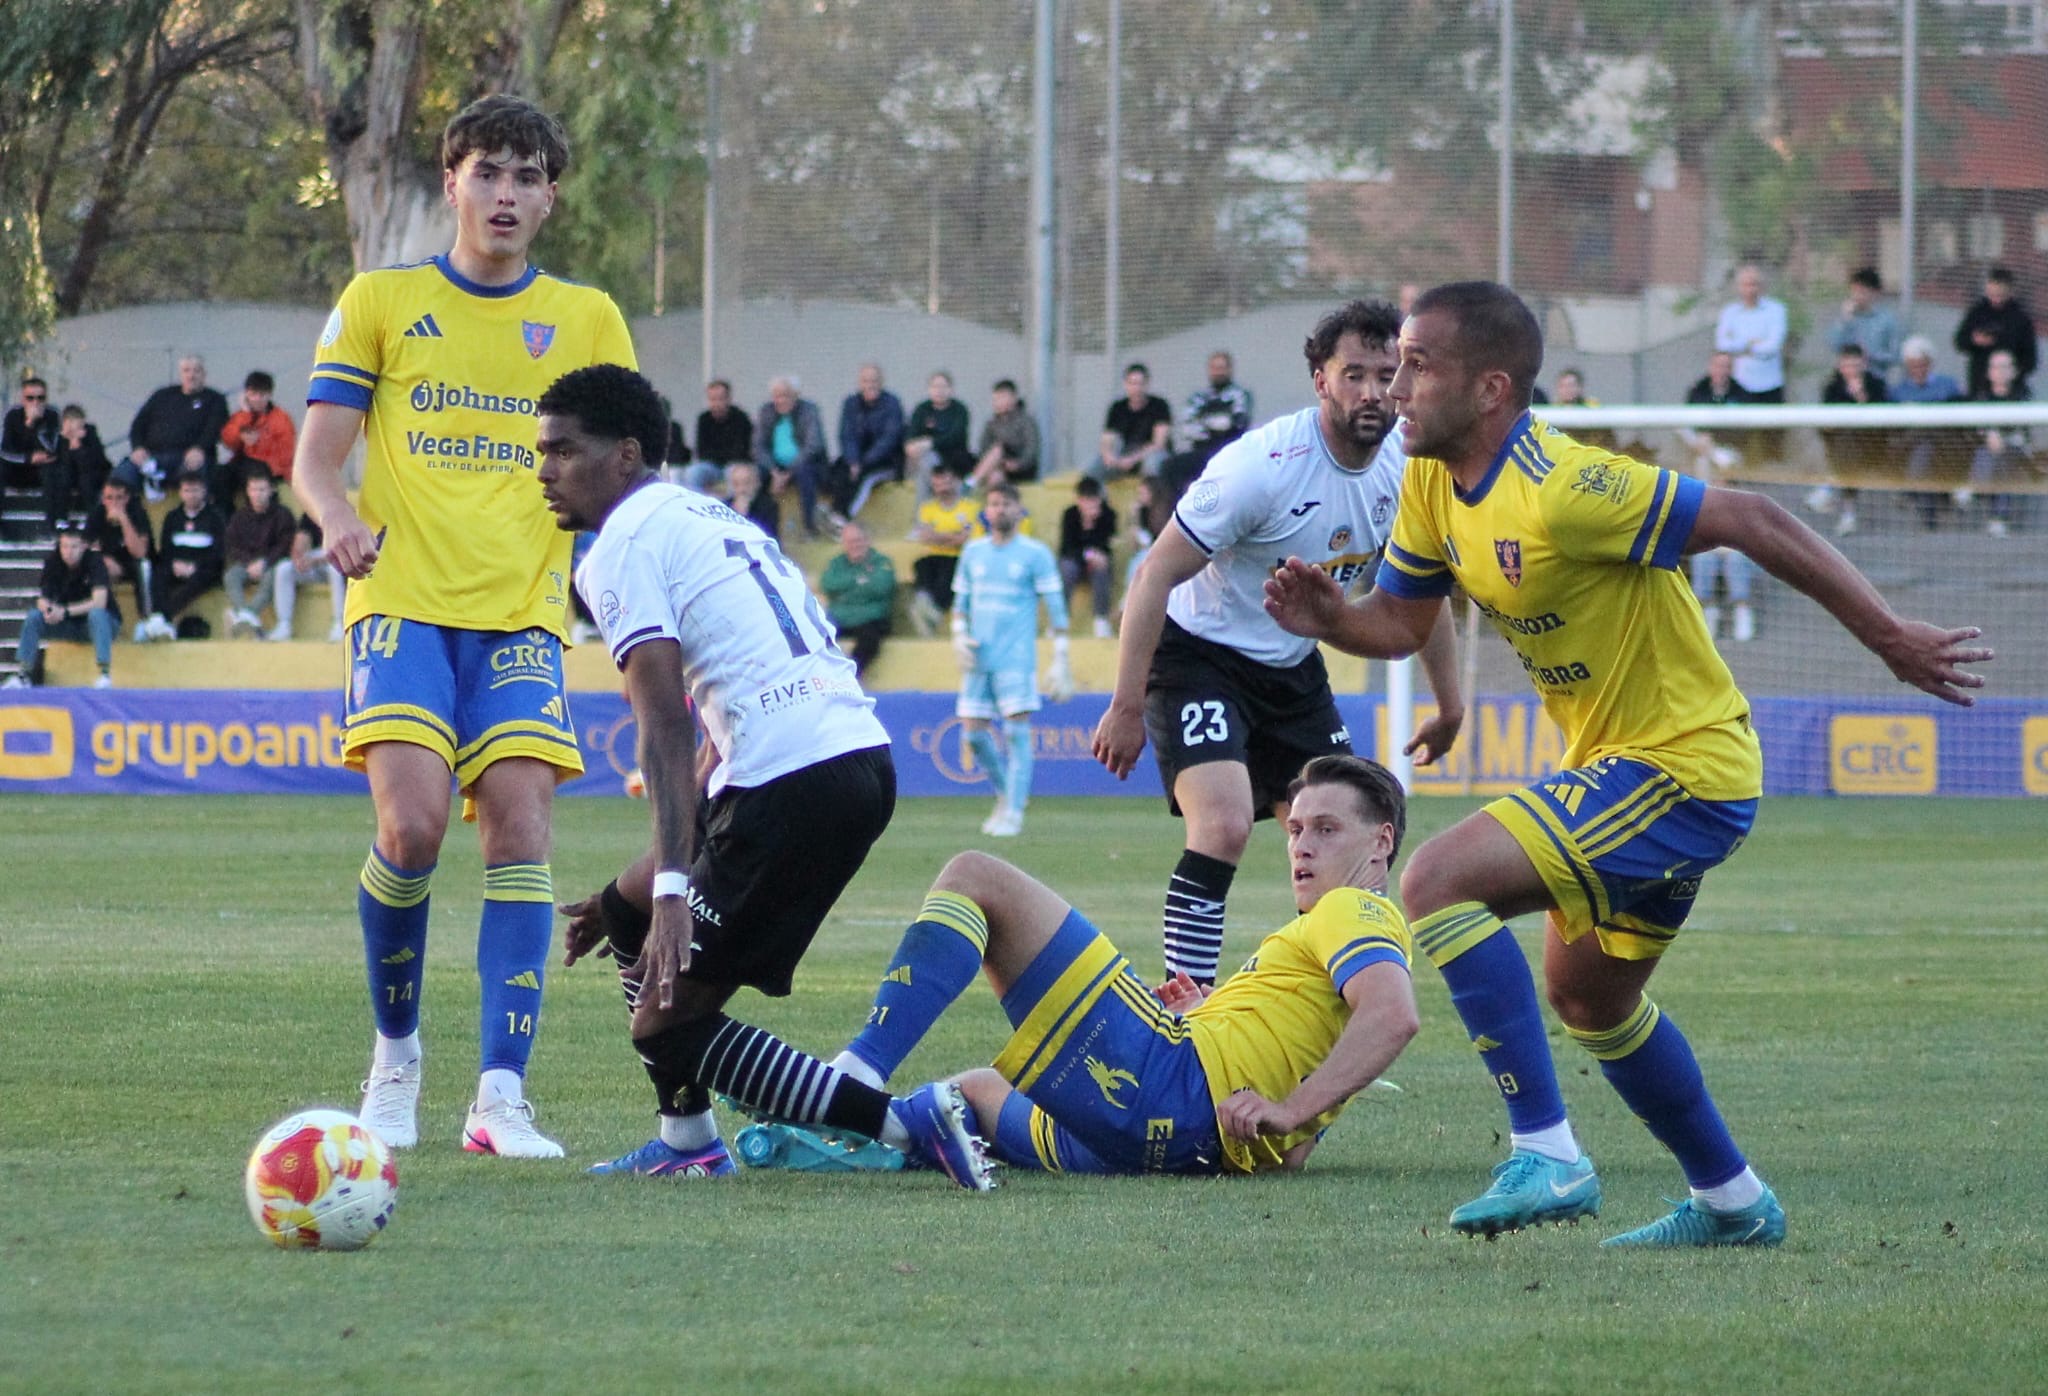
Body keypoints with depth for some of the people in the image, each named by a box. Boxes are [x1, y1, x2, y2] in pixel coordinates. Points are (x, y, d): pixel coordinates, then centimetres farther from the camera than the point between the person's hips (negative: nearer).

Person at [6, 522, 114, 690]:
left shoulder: (94, 561, -20)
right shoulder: (53, 561, -8)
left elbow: (99, 602, -30)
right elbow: (42, 600, -6)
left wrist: (65, 612, -36)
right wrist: (48, 609, -31)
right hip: (69, 625, 4)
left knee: (97, 614, -37)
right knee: (33, 616, -16)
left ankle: (105, 674, -41)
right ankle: (24, 675, -14)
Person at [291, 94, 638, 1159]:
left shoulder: (587, 321, 13)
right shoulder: (381, 302, 9)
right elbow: (316, 453, 5)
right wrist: (339, 518, -17)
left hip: (522, 615, 2)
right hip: (404, 602, -2)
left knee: (519, 825, -14)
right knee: (412, 827, -19)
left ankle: (500, 1093, -17)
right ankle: (395, 1050, 6)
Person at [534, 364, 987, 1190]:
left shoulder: (625, 548, -3)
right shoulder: (715, 520, 26)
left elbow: (667, 727, -16)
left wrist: (672, 890, -22)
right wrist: (653, 892, 36)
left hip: (794, 783, -10)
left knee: (668, 1023, -2)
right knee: (631, 912, 27)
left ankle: (899, 1122, -13)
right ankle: (688, 1143, 31)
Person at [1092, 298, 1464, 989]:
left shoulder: (1405, 471, -6)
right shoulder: (1261, 466, -26)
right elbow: (1153, 578, -22)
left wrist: (1449, 704, 19)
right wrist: (1126, 706, -23)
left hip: (1293, 671, 7)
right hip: (1197, 655, -7)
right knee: (1224, 826, -27)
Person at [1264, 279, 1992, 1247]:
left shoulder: (1560, 490, -26)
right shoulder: (1433, 485, 2)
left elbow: (1751, 523, -24)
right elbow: (1400, 621, 11)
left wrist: (1891, 640, -21)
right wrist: (1329, 620, -13)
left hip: (1680, 768, -10)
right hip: (1619, 765, 10)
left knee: (1438, 880, -21)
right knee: (1588, 998, 25)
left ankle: (1546, 1157, -20)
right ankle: (1731, 1202, 41)